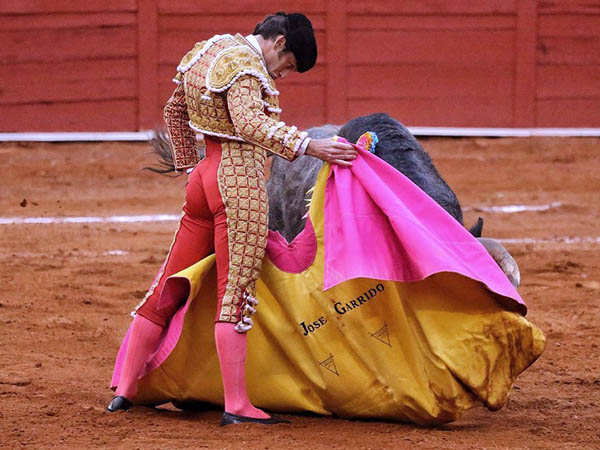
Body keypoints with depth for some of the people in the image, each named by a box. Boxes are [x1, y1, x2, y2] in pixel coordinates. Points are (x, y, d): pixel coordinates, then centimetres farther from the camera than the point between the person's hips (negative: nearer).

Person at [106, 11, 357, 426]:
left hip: (204, 176, 9)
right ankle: (237, 406, -11)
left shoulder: (205, 51, 17)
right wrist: (309, 146, -34)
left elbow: (175, 112, 28)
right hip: (241, 178, -9)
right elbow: (250, 123, -28)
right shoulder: (246, 62, -13)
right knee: (236, 290, -9)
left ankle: (125, 391, 16)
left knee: (169, 286, 12)